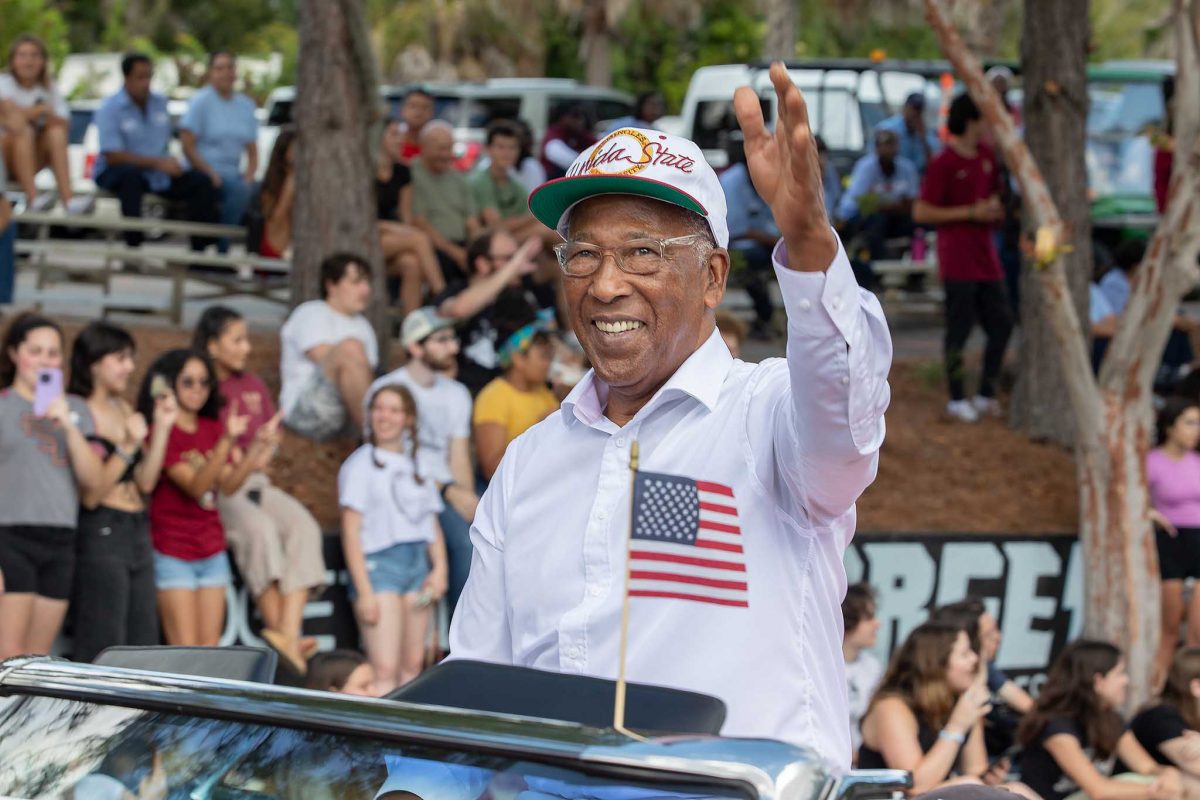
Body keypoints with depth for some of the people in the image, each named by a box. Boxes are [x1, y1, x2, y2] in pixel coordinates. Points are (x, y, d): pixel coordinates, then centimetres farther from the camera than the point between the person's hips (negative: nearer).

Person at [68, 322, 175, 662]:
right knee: (101, 655, -8)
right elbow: (89, 495, -15)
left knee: (143, 652, 8)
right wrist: (128, 446, -20)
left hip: (137, 532, 8)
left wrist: (162, 427, 3)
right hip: (99, 535, -8)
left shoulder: (124, 410, 14)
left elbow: (146, 481, 9)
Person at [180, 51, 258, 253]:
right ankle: (221, 252, -30)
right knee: (240, 190, -34)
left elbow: (252, 151, 18)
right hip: (204, 175, -6)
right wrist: (211, 174, -16)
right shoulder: (201, 101, 0)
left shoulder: (246, 105, 17)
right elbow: (187, 146, -7)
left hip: (233, 174, 6)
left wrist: (249, 175, -2)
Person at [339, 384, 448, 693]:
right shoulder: (361, 464, 0)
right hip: (378, 562, -6)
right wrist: (364, 590, -13)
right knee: (384, 670, -15)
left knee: (412, 665, 3)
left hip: (418, 563, 6)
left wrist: (439, 567, 1)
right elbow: (351, 531, -6)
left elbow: (432, 525, 19)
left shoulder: (416, 466, 17)